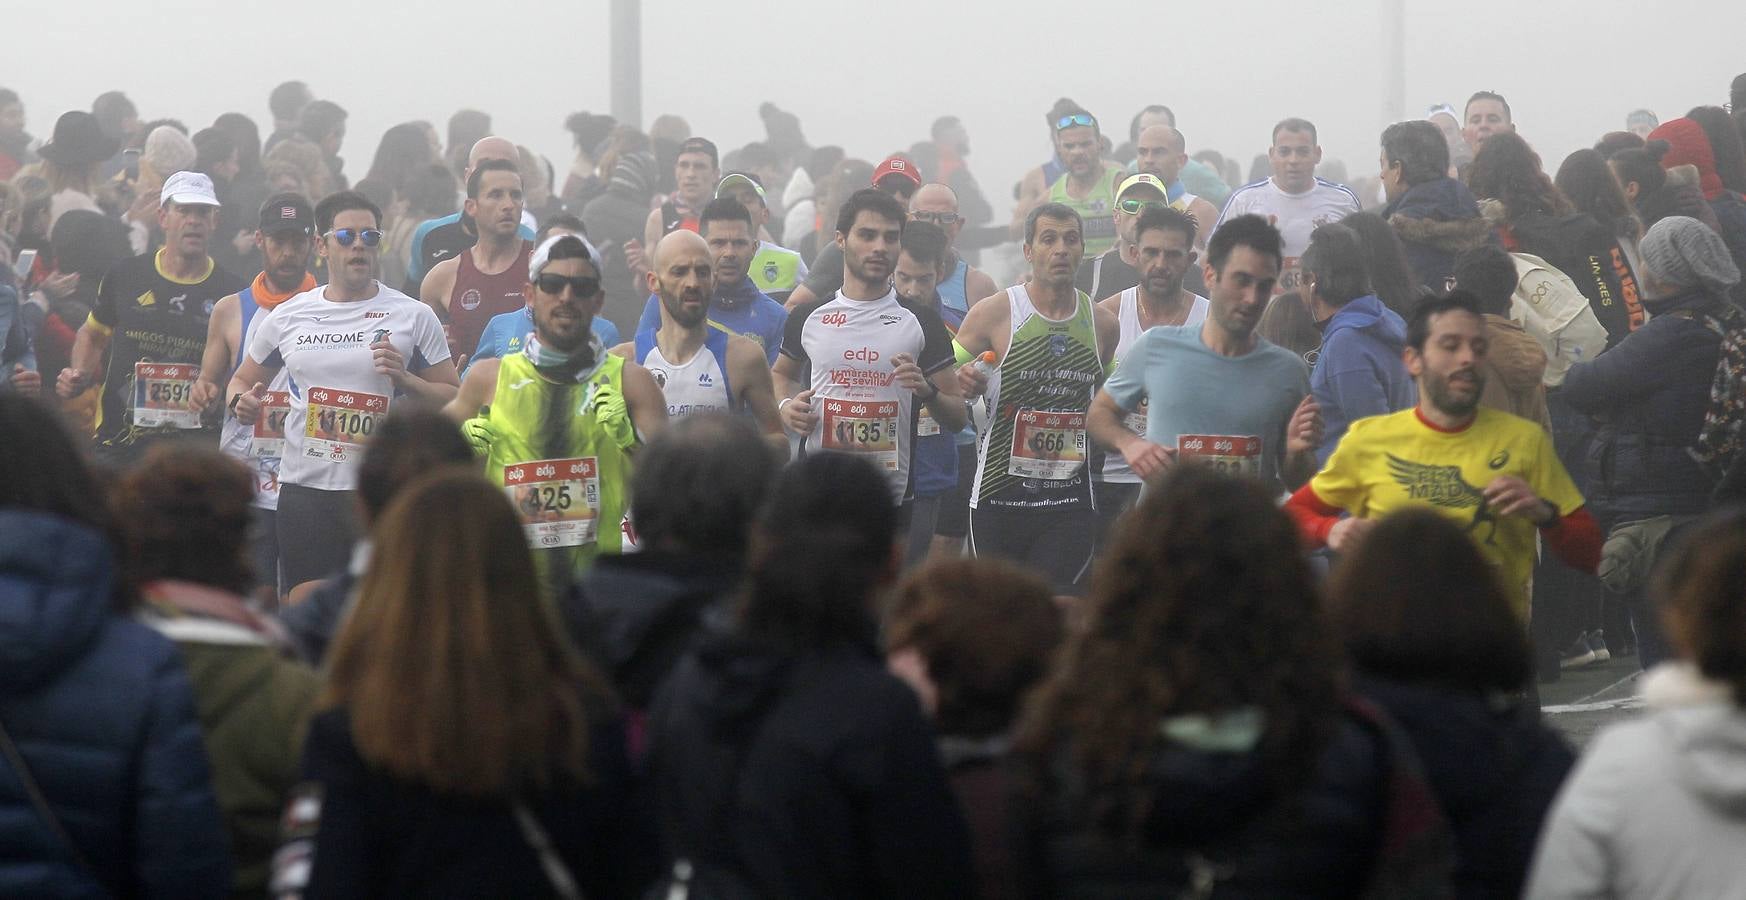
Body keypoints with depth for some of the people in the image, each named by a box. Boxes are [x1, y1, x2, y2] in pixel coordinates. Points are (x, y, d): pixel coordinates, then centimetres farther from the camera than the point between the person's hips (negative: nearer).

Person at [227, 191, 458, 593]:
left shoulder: (413, 316, 2)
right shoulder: (288, 316, 9)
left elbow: (451, 400, 4)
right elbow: (242, 380, 21)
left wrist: (403, 379, -14)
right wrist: (241, 403, -2)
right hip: (303, 488, 2)